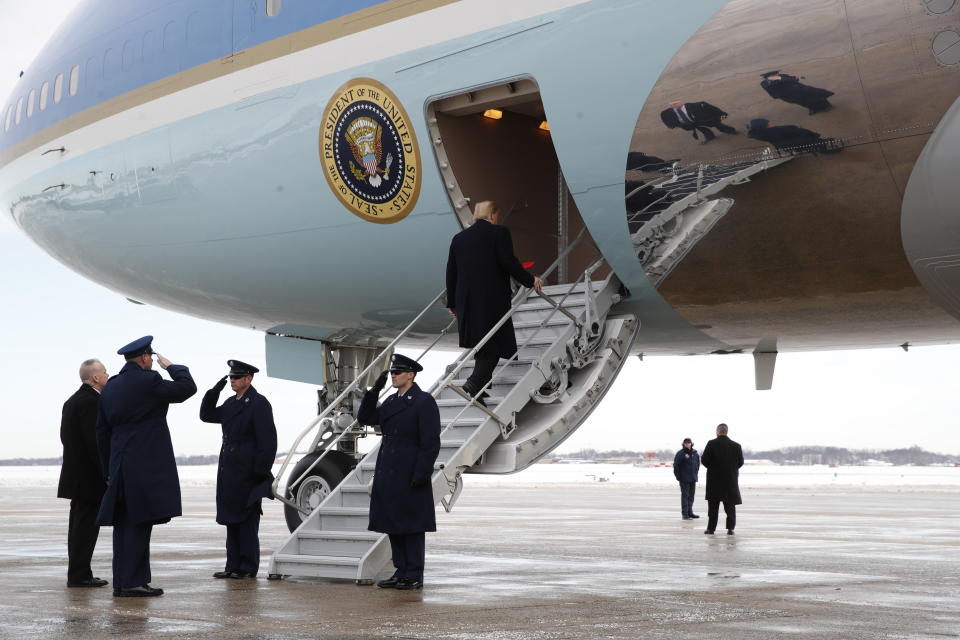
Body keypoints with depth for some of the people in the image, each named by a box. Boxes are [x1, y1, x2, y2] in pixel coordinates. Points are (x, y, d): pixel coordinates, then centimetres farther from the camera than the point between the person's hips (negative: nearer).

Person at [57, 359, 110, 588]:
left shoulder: (72, 401, 15)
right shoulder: (92, 401, -16)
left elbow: (66, 436, 17)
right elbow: (95, 440, -21)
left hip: (75, 473, 10)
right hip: (90, 476, -10)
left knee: (80, 522, 13)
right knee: (87, 523, -6)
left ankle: (77, 573, 17)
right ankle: (79, 575, -5)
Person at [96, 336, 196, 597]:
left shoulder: (110, 388, 14)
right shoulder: (147, 381, -10)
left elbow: (102, 432, 17)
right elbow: (187, 388, -7)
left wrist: (109, 471, 20)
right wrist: (171, 366, 9)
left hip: (120, 468, 8)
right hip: (146, 467, -8)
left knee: (124, 525, 9)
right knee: (139, 524, -6)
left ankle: (121, 582, 11)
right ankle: (132, 582, -7)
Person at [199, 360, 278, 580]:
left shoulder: (259, 404, -9)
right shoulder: (231, 403, 16)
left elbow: (268, 441, -14)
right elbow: (207, 415, 23)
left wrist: (260, 472, -17)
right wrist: (214, 392, 8)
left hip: (248, 474, -8)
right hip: (229, 473, 8)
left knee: (247, 520, -4)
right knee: (231, 519, 10)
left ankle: (248, 568, 2)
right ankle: (234, 566, 16)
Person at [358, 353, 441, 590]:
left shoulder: (424, 402, -9)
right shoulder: (392, 401, 15)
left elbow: (431, 442, -13)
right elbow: (365, 418, 15)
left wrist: (422, 473, -19)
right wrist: (374, 391, 5)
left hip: (410, 476, -8)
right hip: (388, 474, 8)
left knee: (411, 526, -1)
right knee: (393, 524, 10)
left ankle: (414, 576, 5)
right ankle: (401, 571, 18)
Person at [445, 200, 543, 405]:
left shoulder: (459, 238, 12)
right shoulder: (499, 233, -4)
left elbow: (451, 272, 13)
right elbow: (509, 263, -12)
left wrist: (452, 302, 21)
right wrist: (530, 280, 2)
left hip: (466, 301, 6)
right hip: (493, 300, -6)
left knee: (480, 342, 19)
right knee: (495, 343, -2)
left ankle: (480, 384, 22)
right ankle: (474, 383, -19)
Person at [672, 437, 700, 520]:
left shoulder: (695, 453, 7)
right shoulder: (680, 453, -11)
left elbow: (697, 463, 20)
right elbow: (676, 465, -11)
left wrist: (696, 473, 13)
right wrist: (678, 476, -11)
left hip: (693, 479, 6)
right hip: (684, 479, -6)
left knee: (691, 495, 11)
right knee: (685, 495, -4)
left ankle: (690, 512, 21)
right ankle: (685, 514, -2)